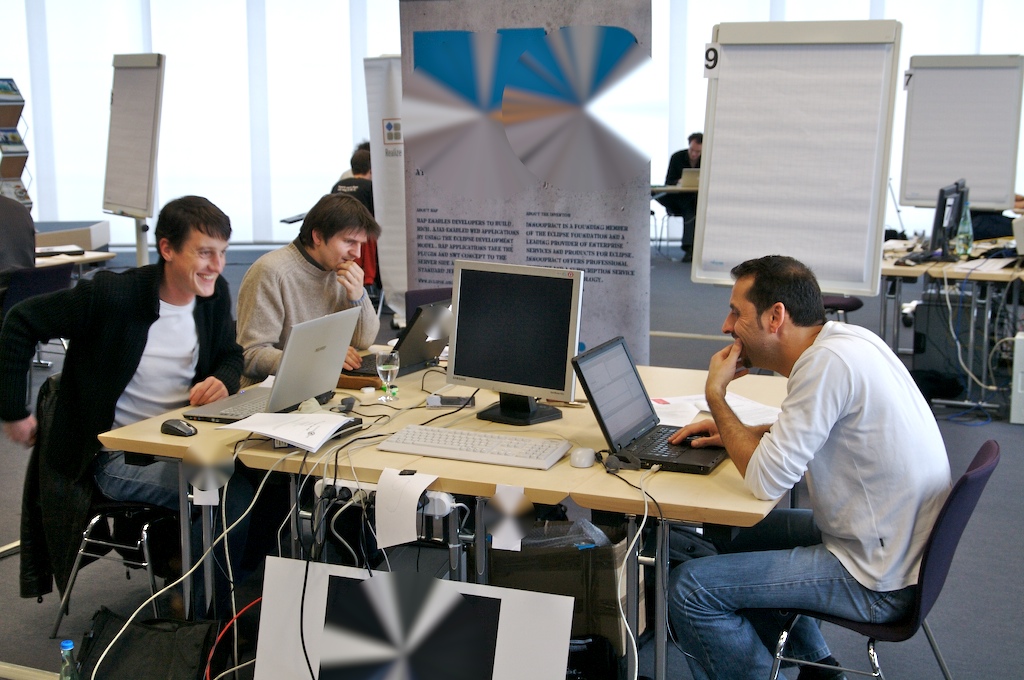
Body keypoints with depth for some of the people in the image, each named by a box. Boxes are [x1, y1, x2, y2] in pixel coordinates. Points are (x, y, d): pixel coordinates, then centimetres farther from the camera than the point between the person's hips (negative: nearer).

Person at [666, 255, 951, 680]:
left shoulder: (827, 362, -25)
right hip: (901, 544, 10)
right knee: (738, 535, 27)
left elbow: (765, 480, -23)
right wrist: (734, 432, 12)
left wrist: (715, 396, -11)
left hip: (878, 581, -10)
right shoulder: (845, 338, 3)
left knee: (689, 588, -11)